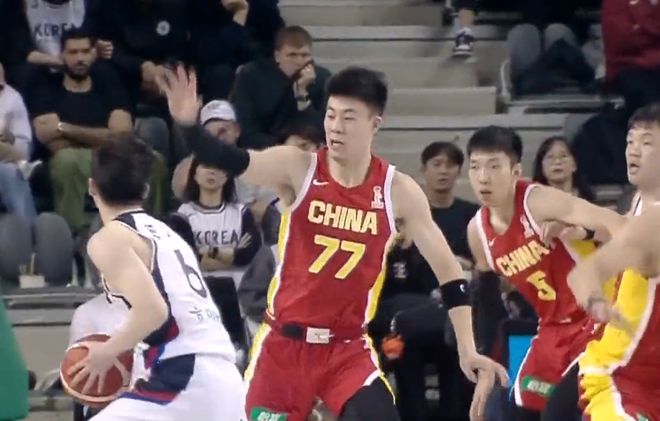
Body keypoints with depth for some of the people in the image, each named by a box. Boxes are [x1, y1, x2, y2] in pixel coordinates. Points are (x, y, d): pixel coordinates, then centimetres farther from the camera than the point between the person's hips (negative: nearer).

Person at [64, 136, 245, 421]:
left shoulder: (109, 239, -2)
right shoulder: (162, 232, 23)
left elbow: (153, 311, -14)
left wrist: (106, 353, 0)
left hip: (186, 383, -8)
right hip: (225, 382, 8)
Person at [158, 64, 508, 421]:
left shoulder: (398, 191, -5)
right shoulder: (297, 168, -9)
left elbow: (447, 269, 0)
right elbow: (231, 161, -25)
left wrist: (467, 349, -5)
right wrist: (188, 124, -47)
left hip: (349, 349, 0)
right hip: (284, 342, 0)